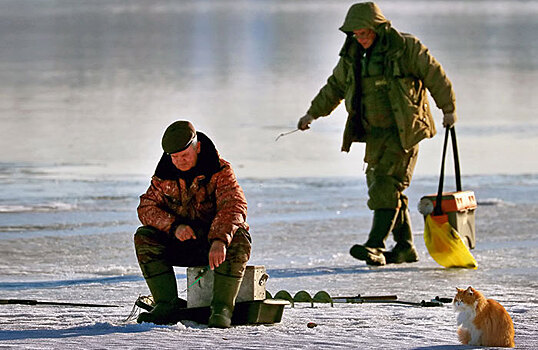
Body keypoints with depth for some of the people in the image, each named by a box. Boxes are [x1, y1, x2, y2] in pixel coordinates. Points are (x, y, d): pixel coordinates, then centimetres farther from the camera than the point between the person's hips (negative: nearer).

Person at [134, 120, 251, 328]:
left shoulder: (221, 172, -11)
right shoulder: (165, 175, 2)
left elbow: (234, 207, -26)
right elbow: (147, 207, -4)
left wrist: (220, 240, -45)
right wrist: (174, 226, -24)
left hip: (215, 241, -4)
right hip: (182, 245, 4)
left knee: (238, 240, -36)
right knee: (144, 237, -19)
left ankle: (222, 308, -32)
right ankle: (166, 305, -22)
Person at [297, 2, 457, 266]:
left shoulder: (405, 47, -10)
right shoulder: (352, 56, 9)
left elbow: (435, 76, -3)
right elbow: (335, 87, 19)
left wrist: (448, 109, 2)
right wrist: (313, 113, 10)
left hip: (404, 131, -7)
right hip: (375, 134, 7)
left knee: (387, 186, -16)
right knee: (380, 186, 8)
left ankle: (375, 247, -24)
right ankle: (405, 248, 17)